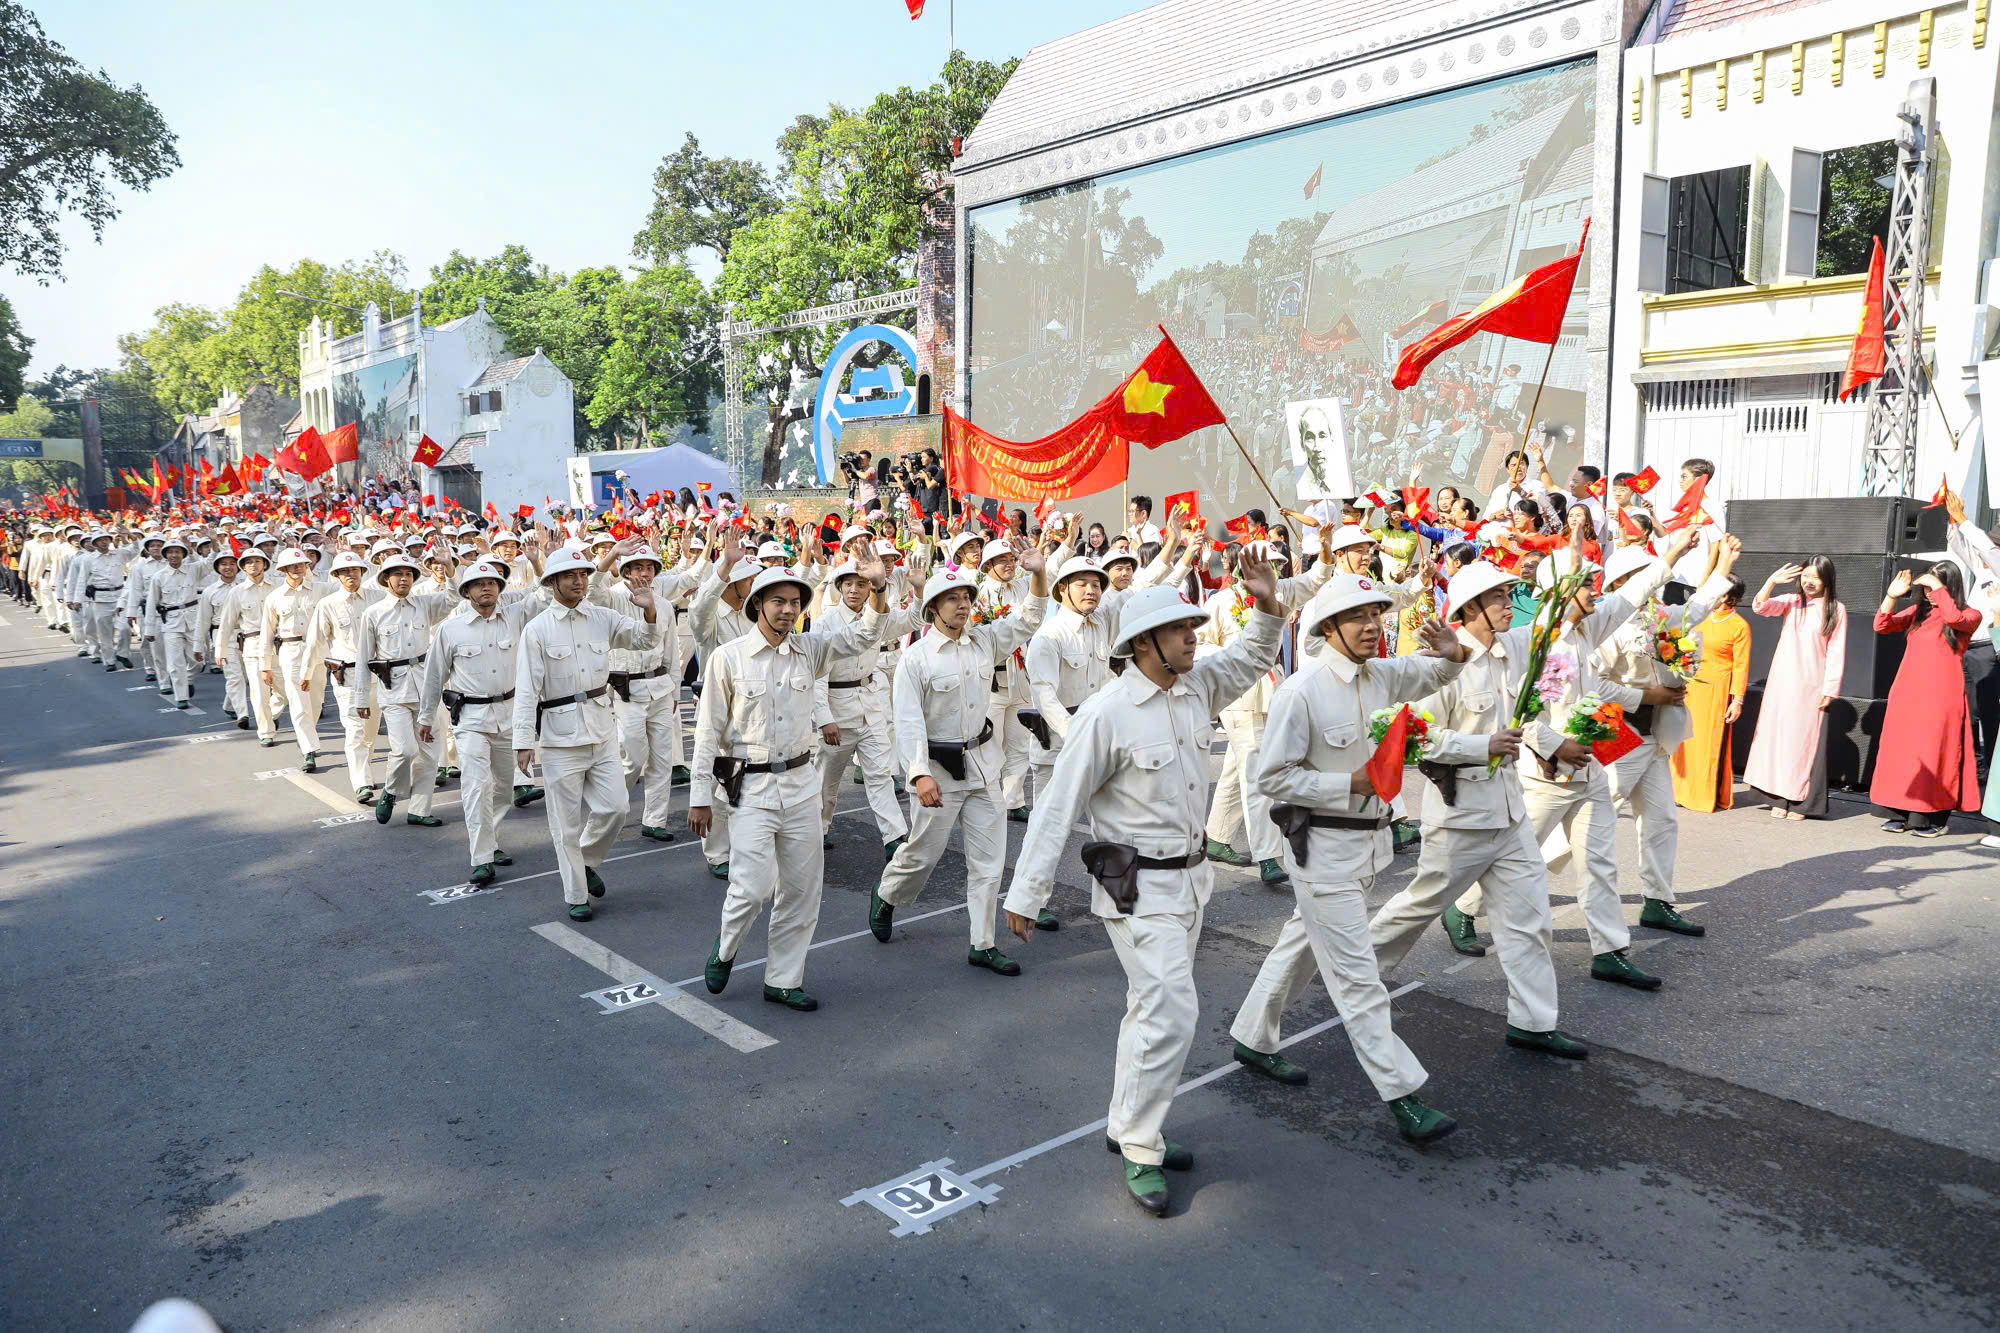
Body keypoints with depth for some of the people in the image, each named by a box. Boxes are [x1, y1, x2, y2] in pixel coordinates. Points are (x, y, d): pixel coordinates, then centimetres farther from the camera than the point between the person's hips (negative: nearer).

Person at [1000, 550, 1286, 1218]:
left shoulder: (1196, 686, 2)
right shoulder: (1107, 714, -19)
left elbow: (1250, 659, 20)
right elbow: (1058, 805, -16)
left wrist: (1267, 607, -1)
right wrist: (1026, 893, -14)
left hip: (1189, 877, 8)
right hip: (1138, 886, -8)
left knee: (1158, 1008, 16)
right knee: (1171, 1010, -12)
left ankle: (1127, 1127, 32)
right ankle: (1140, 1151, 4)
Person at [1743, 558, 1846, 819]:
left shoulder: (1836, 609, 1)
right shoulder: (1790, 601, 7)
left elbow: (1836, 652, -1)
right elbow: (1760, 607, -10)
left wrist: (1830, 689, -5)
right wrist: (1771, 581, -26)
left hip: (1811, 685, -2)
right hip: (1782, 681, 2)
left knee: (1805, 739, 0)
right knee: (1778, 734, 3)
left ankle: (1801, 802, 7)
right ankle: (1780, 798, 11)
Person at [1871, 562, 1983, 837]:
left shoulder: (1970, 616, 1)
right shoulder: (1918, 612, 14)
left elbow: (1953, 618, -21)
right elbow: (1882, 627, 8)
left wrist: (1937, 587, -14)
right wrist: (1892, 595, -4)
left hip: (1939, 697, -4)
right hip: (1906, 694, 4)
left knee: (1932, 755, -5)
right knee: (1899, 751, 3)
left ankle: (1934, 819, 3)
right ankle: (1901, 814, 10)